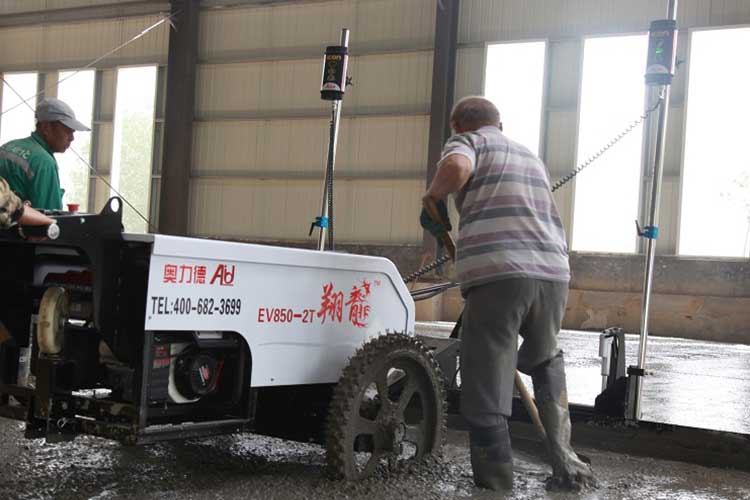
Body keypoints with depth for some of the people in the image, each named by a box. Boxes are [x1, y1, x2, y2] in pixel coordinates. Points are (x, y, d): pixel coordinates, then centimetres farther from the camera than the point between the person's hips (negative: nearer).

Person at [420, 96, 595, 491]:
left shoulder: (468, 142, 11)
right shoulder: (531, 157, 30)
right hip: (553, 274, 6)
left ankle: (497, 486, 4)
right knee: (545, 363, 29)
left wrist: (432, 199, 3)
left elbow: (455, 167, -13)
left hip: (497, 276, -6)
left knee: (486, 392, 2)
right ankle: (566, 465, 21)